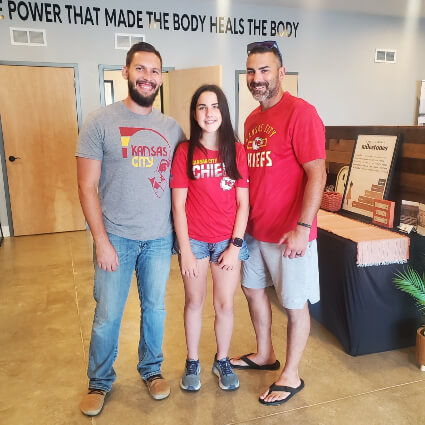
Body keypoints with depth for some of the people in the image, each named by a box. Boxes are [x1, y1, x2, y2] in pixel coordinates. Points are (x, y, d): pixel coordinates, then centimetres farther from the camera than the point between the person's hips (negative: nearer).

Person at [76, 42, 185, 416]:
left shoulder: (172, 128, 4)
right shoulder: (100, 122, -6)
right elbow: (87, 186, -8)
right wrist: (101, 240, -11)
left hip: (160, 239, 3)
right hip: (116, 238, -2)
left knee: (155, 308, 16)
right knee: (107, 315, 8)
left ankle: (152, 369, 38)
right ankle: (100, 382, 32)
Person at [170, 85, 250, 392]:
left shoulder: (237, 151, -2)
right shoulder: (185, 152, -4)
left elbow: (243, 203, -2)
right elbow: (179, 205, -5)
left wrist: (235, 245, -7)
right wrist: (185, 249, -8)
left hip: (228, 240, 1)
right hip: (194, 239, 0)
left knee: (225, 304, 8)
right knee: (194, 301, 12)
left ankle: (222, 361, 33)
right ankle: (192, 362, 33)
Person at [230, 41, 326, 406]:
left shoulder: (300, 113, -14)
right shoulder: (252, 119, 10)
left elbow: (317, 174, -18)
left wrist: (302, 228, -23)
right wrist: (245, 219, 13)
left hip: (289, 234, -8)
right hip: (255, 229, 8)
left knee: (295, 304, 7)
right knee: (253, 289, 19)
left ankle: (291, 376, 26)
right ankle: (264, 355, 41)